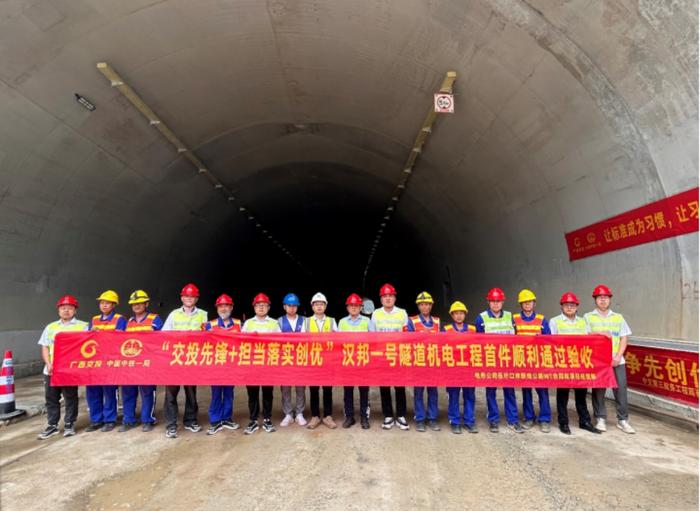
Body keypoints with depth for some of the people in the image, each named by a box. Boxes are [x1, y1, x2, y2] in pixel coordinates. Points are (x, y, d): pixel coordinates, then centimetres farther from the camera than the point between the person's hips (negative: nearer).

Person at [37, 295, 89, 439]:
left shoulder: (83, 326, 2)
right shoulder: (51, 327, 15)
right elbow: (45, 347, 12)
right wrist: (48, 364, -4)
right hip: (51, 370, 4)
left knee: (70, 398, 3)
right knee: (51, 398, 10)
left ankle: (69, 425, 15)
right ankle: (52, 425, 22)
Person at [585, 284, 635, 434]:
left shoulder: (618, 317, 12)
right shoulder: (588, 317, 4)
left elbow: (624, 339, 7)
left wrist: (618, 357, -5)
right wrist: (599, 334, -18)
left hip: (617, 361, 2)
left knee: (621, 389, 2)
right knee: (598, 390, 3)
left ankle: (623, 420, 16)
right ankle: (600, 419, 14)